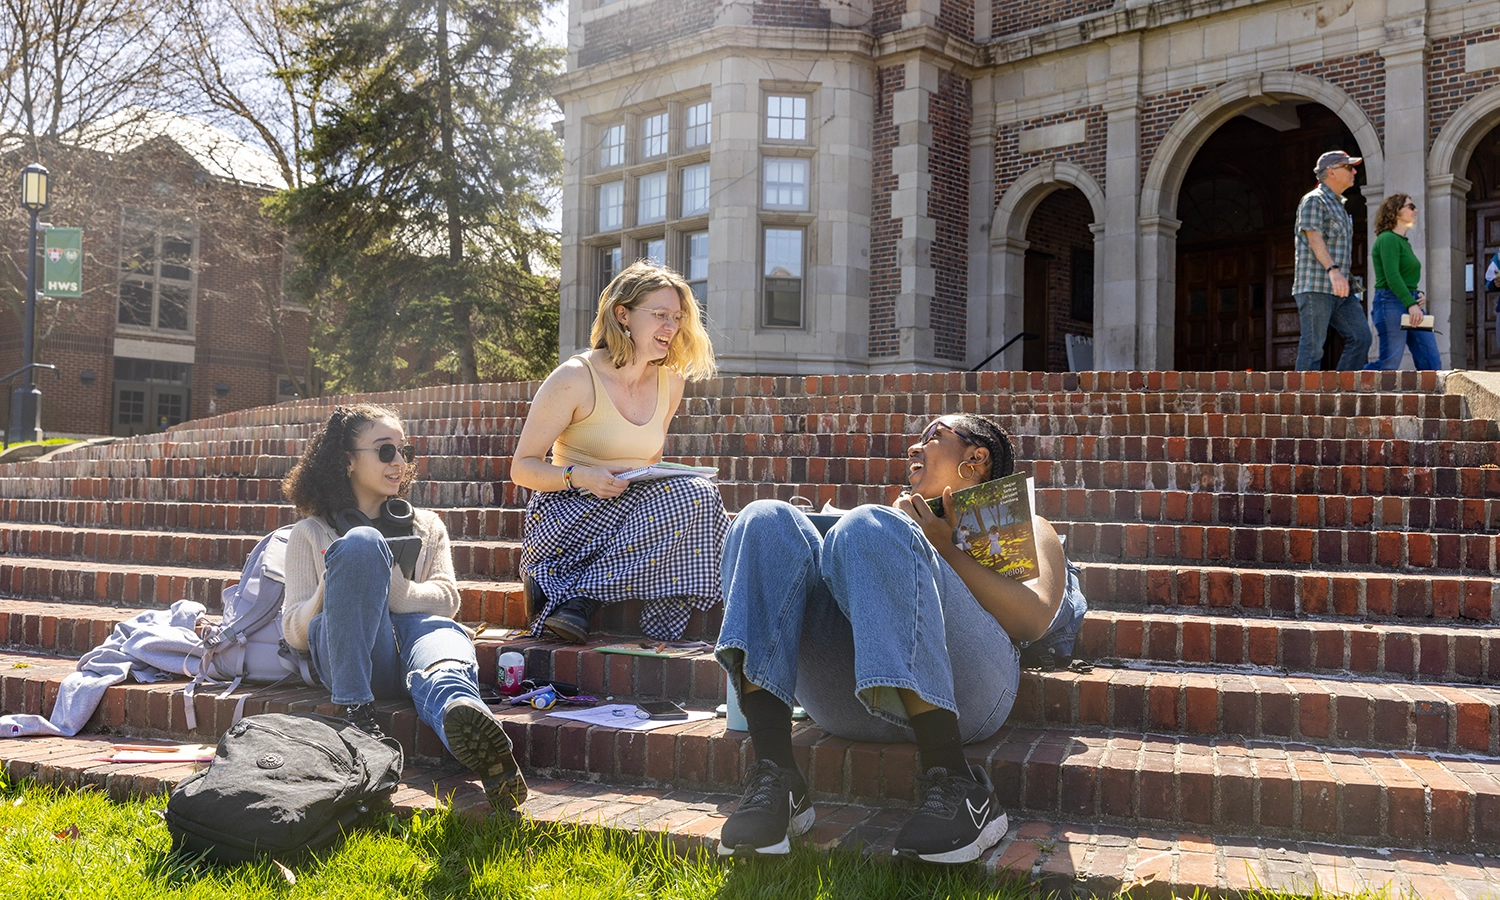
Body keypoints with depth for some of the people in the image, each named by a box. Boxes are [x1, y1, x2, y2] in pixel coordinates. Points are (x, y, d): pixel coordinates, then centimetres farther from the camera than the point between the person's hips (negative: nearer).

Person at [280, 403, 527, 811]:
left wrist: (384, 590, -8)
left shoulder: (427, 527, 29)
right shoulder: (311, 533, 23)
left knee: (444, 638, -38)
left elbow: (447, 599, 11)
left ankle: (463, 717, -76)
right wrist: (328, 592, -10)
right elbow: (296, 633, 13)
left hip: (415, 629, 1)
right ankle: (355, 709, -34)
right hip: (347, 653, -1)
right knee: (362, 542, -28)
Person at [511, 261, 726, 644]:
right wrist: (579, 476, -25)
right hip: (567, 518, -6)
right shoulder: (574, 379, -8)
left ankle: (578, 595, -20)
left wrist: (660, 478, -1)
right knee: (694, 495, -27)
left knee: (698, 497, -25)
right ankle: (579, 600, -21)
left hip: (633, 514, 6)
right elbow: (522, 468, -6)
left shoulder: (670, 381, 9)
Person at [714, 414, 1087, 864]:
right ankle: (773, 776, -26)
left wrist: (945, 551, 0)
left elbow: (1034, 619, 6)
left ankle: (953, 786, -32)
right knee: (768, 521, -14)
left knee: (868, 527, -28)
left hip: (958, 690, -4)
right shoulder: (904, 516, 41)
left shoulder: (1024, 526, 30)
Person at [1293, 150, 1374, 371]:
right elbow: (1314, 239, -17)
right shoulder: (1314, 200, -4)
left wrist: (1344, 278, 22)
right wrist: (1333, 270, -29)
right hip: (1316, 286, -9)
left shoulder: (1338, 204, 24)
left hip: (1340, 289, 9)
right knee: (1313, 345, -9)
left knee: (1360, 337, 0)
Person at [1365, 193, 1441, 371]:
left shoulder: (1404, 242, 20)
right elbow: (1392, 276, -18)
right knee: (1390, 364, -13)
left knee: (1432, 362, 0)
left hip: (1411, 304, 9)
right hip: (1391, 302, -9)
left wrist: (1419, 295, 5)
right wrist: (1411, 304, -25)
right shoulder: (1388, 238, -7)